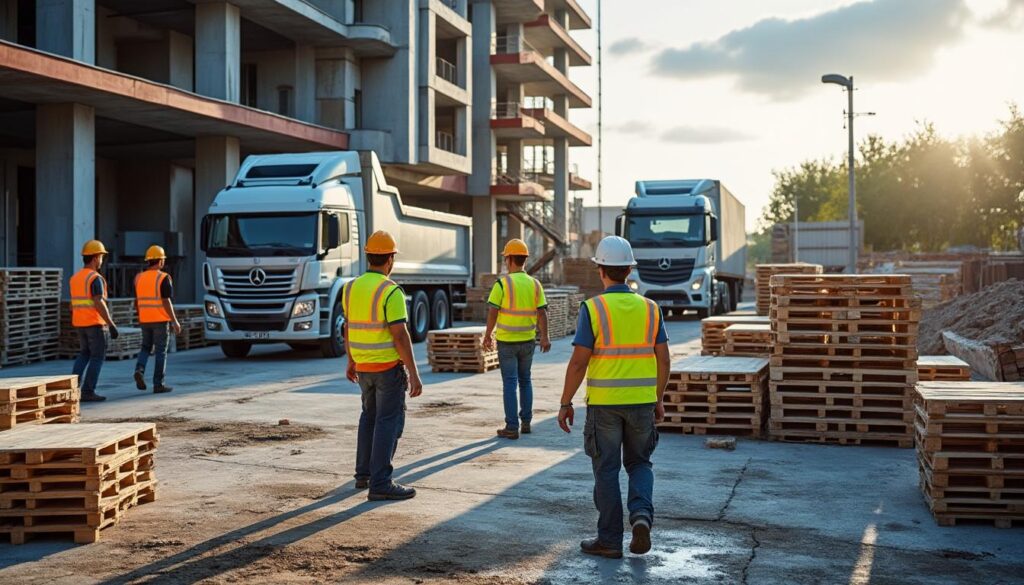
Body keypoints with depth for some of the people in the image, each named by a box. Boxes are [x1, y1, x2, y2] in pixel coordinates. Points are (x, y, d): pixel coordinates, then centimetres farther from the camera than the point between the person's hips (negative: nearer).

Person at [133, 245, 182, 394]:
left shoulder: (139, 278, 6)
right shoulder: (163, 278, -12)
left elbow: (137, 302, 11)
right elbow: (166, 302, -16)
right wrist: (175, 321, -11)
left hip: (145, 320, 5)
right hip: (160, 320, -5)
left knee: (146, 348, 19)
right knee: (161, 352, 2)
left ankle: (139, 370, -6)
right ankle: (158, 384, 2)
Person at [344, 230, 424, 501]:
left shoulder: (351, 288, 4)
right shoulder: (391, 291, -18)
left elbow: (348, 329, 14)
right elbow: (400, 336, -21)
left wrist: (351, 362, 25)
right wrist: (414, 375, -18)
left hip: (363, 366, 7)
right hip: (389, 367, -7)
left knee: (370, 416, 22)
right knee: (389, 423, -4)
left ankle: (364, 474, 26)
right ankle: (380, 484, -5)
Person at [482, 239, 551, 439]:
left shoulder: (502, 283, -12)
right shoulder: (535, 284, 1)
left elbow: (493, 312, -11)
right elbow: (542, 312, -2)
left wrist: (488, 335, 0)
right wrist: (544, 337, 3)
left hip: (506, 341, -4)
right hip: (528, 340, 4)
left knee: (510, 383, 1)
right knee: (525, 380, 18)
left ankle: (512, 427, 2)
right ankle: (526, 423, 21)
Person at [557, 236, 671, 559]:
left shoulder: (592, 308, -10)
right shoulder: (649, 308, 2)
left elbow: (578, 362, -12)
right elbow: (663, 359, 4)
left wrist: (565, 403, -3)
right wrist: (659, 399, 16)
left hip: (603, 402, -3)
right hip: (642, 400, 3)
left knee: (607, 470, 8)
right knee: (639, 463, 19)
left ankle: (610, 539, 13)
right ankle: (641, 515, -4)